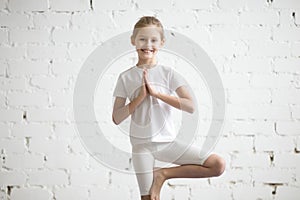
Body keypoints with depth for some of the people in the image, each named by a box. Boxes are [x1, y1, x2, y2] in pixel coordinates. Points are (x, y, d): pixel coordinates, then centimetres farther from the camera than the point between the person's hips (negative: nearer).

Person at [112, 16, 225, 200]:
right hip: (142, 145, -1)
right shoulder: (126, 78, 1)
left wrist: (156, 92, -17)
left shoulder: (168, 73, 0)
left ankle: (163, 174, -2)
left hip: (168, 141, 1)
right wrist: (140, 97, -14)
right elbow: (117, 118, -3)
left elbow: (190, 106, -12)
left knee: (218, 165, -12)